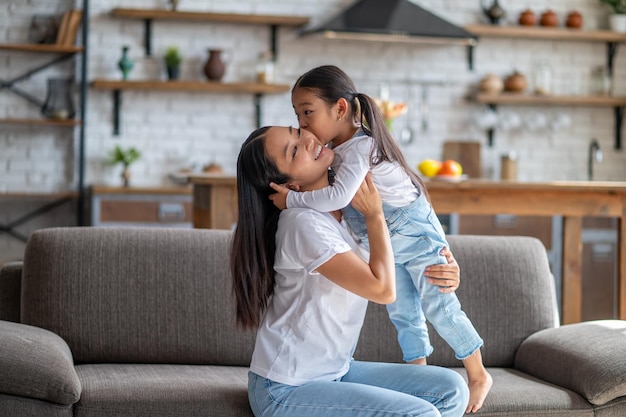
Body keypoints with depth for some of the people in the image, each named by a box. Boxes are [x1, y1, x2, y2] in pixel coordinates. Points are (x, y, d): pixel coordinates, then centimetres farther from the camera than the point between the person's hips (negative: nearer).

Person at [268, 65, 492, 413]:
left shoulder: (360, 148, -33)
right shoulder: (336, 149, -5)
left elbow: (337, 197, -46)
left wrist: (291, 199, -38)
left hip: (416, 232, -9)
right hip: (387, 241, 9)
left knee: (440, 307, -2)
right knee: (404, 314, 13)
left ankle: (479, 375, 13)